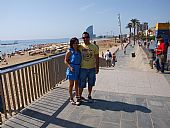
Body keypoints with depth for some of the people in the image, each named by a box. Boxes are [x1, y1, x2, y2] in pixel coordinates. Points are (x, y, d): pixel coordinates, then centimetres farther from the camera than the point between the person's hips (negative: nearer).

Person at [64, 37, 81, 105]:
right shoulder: (69, 52, -11)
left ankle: (77, 95, 36)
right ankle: (71, 98, 20)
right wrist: (70, 67, -21)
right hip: (72, 69, -5)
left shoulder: (79, 51, 5)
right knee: (71, 84, 6)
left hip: (78, 69, 6)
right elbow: (65, 60, -8)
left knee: (77, 83, 18)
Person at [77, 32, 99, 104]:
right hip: (83, 68, -1)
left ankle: (89, 96, 32)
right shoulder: (80, 47, -2)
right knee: (81, 84, 4)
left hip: (92, 68, 1)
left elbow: (97, 58, 2)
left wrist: (97, 68, 0)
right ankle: (80, 97, 21)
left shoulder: (94, 47, -1)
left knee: (90, 84, 13)